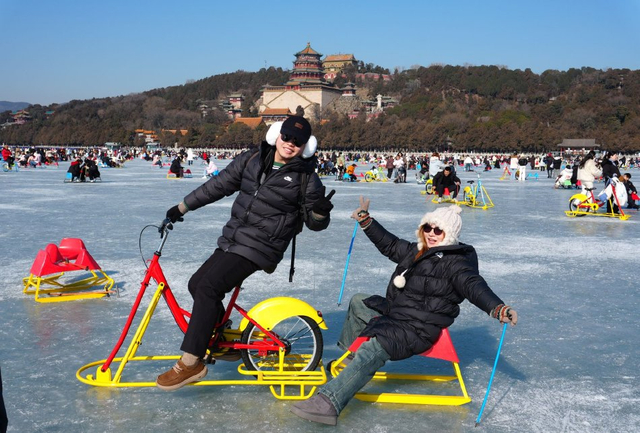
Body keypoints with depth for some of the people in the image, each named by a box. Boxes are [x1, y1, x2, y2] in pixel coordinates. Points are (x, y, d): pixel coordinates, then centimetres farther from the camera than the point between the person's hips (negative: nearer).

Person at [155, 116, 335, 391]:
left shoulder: (306, 178, -5)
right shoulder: (252, 160, 7)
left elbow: (314, 222, 1)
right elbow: (218, 185, 14)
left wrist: (320, 212, -23)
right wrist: (182, 207, 16)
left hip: (259, 248, -7)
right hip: (231, 241, 7)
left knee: (208, 287, -20)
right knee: (197, 285, 9)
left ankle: (191, 363, -15)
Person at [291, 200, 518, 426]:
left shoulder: (454, 263, -13)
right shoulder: (416, 250, 13)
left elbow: (474, 285, -27)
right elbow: (390, 244, 26)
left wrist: (498, 308, -45)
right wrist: (365, 220, 28)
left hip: (417, 330, -10)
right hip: (394, 314, 10)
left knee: (371, 352, -31)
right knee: (358, 302, 27)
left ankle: (328, 403, -39)